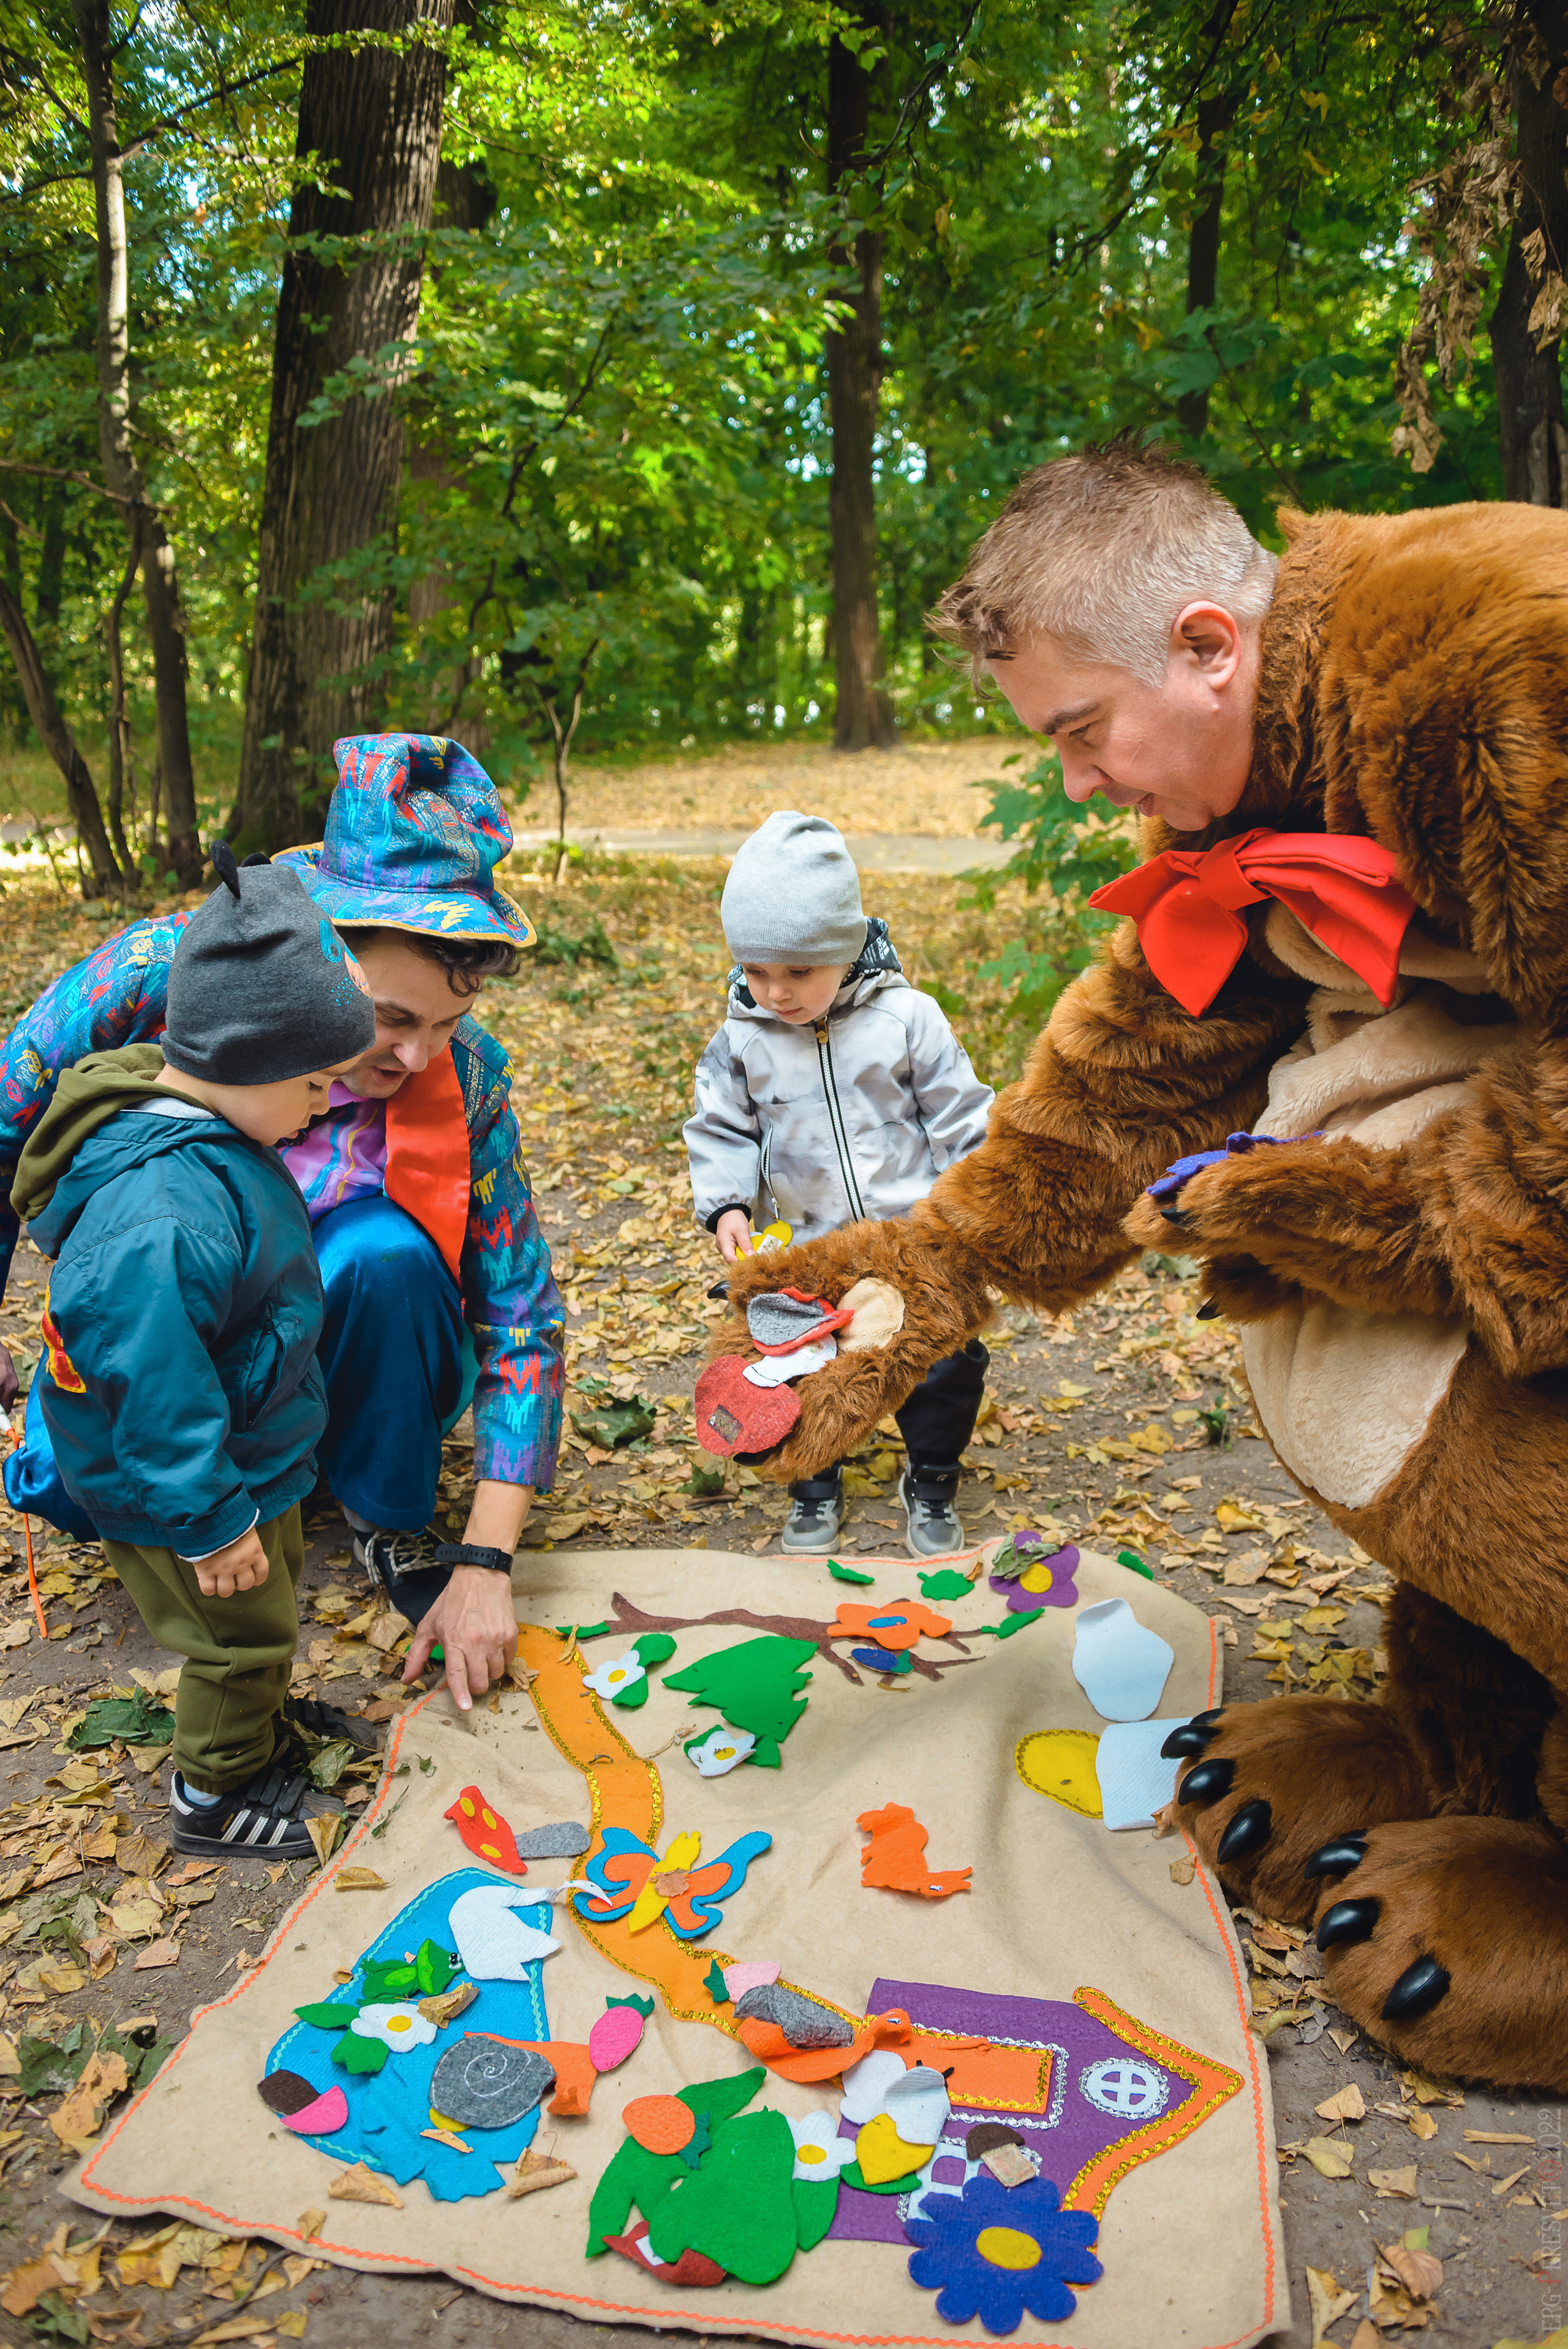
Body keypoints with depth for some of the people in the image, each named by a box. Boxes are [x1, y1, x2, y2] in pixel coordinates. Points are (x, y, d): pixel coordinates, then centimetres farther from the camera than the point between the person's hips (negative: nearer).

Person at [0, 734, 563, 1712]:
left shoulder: (464, 1077, -23)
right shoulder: (159, 973, -25)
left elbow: (522, 1313, -20)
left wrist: (486, 1565, -26)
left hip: (349, 1361, -1)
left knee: (388, 1252, -34)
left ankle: (393, 1521, -7)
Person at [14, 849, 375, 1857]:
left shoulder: (207, 1130, -5)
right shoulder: (157, 1215, -39)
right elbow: (152, 1386, -34)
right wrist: (209, 1523, -24)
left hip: (252, 1452, 9)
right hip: (173, 1483, -9)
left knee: (277, 1584, 27)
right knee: (243, 1634, 10)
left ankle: (260, 1724, 52)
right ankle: (215, 1799, 34)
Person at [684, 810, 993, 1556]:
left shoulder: (906, 1018, -10)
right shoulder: (742, 1039, -6)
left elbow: (960, 1117, -2)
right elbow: (722, 1129, 5)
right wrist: (725, 1205, -10)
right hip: (810, 1250, 1)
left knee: (948, 1359, 3)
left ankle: (931, 1484, 28)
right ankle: (815, 1489, 30)